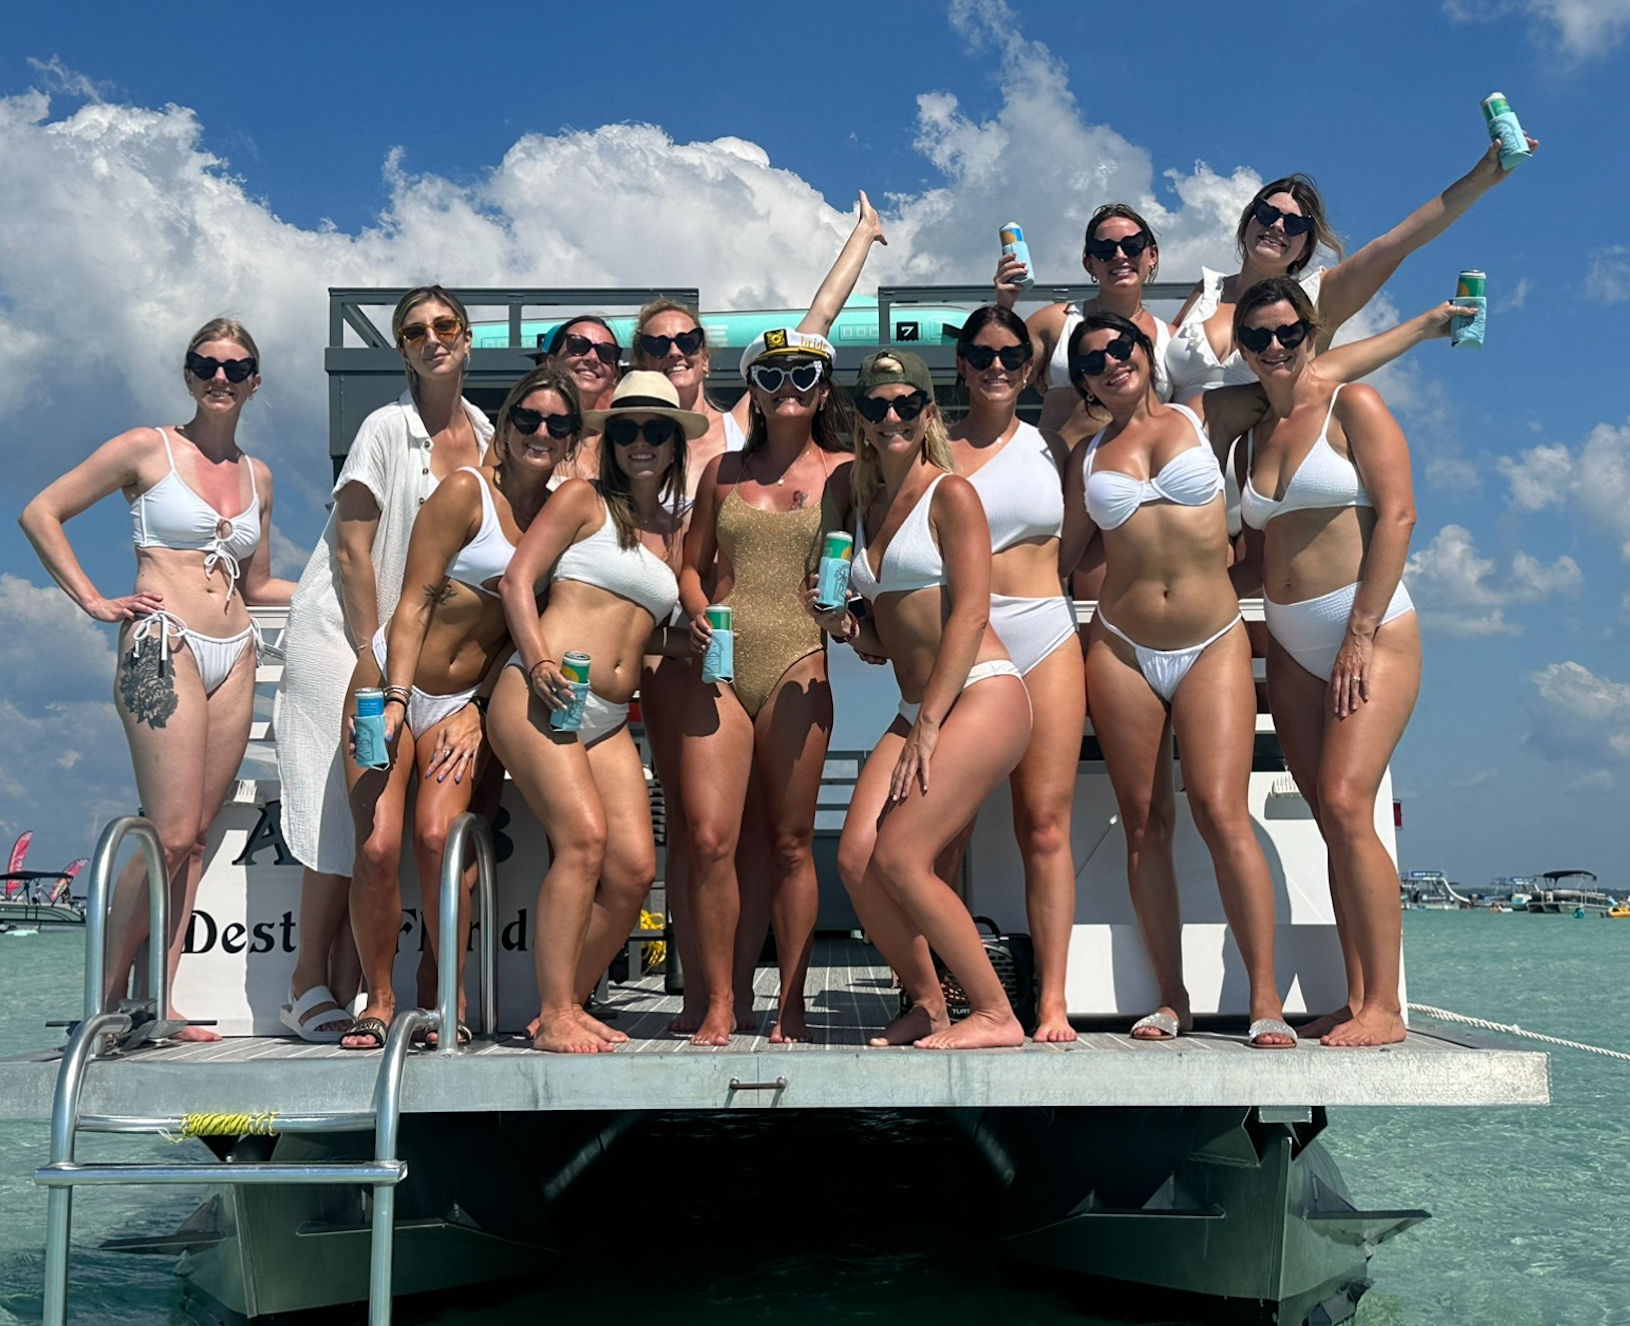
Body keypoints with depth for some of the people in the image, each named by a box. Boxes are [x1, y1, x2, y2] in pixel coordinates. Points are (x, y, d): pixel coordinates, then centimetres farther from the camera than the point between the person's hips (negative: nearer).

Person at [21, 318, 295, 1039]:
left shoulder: (257, 475, 16)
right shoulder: (147, 449, 1)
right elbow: (40, 513, 1)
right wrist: (93, 600, -5)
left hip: (234, 655, 6)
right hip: (163, 647, -5)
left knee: (196, 836, 4)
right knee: (171, 835, -12)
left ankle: (160, 1001, 9)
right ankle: (108, 999, 1)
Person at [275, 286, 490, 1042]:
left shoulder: (485, 434, 8)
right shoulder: (388, 427, -11)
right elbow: (352, 551, -12)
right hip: (344, 633, -5)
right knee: (342, 815, -6)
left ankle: (348, 988, 8)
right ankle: (309, 988, 3)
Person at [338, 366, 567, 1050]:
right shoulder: (466, 492, -7)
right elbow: (415, 602, -9)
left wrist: (480, 709, -4)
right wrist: (395, 700, -18)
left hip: (467, 703, 2)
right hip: (391, 681, -2)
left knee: (438, 836, -17)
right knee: (377, 846, -11)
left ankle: (453, 1004, -5)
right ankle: (379, 1000, 6)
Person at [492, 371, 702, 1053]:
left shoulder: (672, 532, 21)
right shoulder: (583, 499, 6)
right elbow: (517, 579, -2)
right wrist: (538, 661, -15)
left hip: (609, 720, 6)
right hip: (540, 697, -6)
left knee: (634, 868, -7)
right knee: (583, 836, -22)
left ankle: (569, 1004, 9)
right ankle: (553, 1016, -15)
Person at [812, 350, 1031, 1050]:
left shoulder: (951, 494, -4)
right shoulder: (864, 502, 17)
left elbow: (970, 613, -12)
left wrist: (928, 725, -16)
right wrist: (839, 622, 0)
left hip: (982, 696, -7)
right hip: (916, 708, 7)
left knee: (899, 858, -16)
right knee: (855, 857, -7)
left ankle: (995, 1015, -2)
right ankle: (925, 1000, 13)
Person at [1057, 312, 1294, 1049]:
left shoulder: (1201, 419, 8)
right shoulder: (1087, 455, 12)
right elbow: (1062, 553, 16)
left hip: (1213, 644, -2)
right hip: (1121, 650, 2)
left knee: (1221, 813, -14)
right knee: (1144, 824, 1)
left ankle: (1265, 999, -9)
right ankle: (1171, 998, 10)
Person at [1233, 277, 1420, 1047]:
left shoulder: (1352, 406, -1)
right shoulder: (1252, 438, 17)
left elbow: (1396, 514, -10)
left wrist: (1361, 633, -15)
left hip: (1371, 636, -6)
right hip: (1292, 650, 6)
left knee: (1345, 806, -17)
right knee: (1335, 824, 3)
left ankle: (1384, 1008, -11)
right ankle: (1356, 1002, 6)